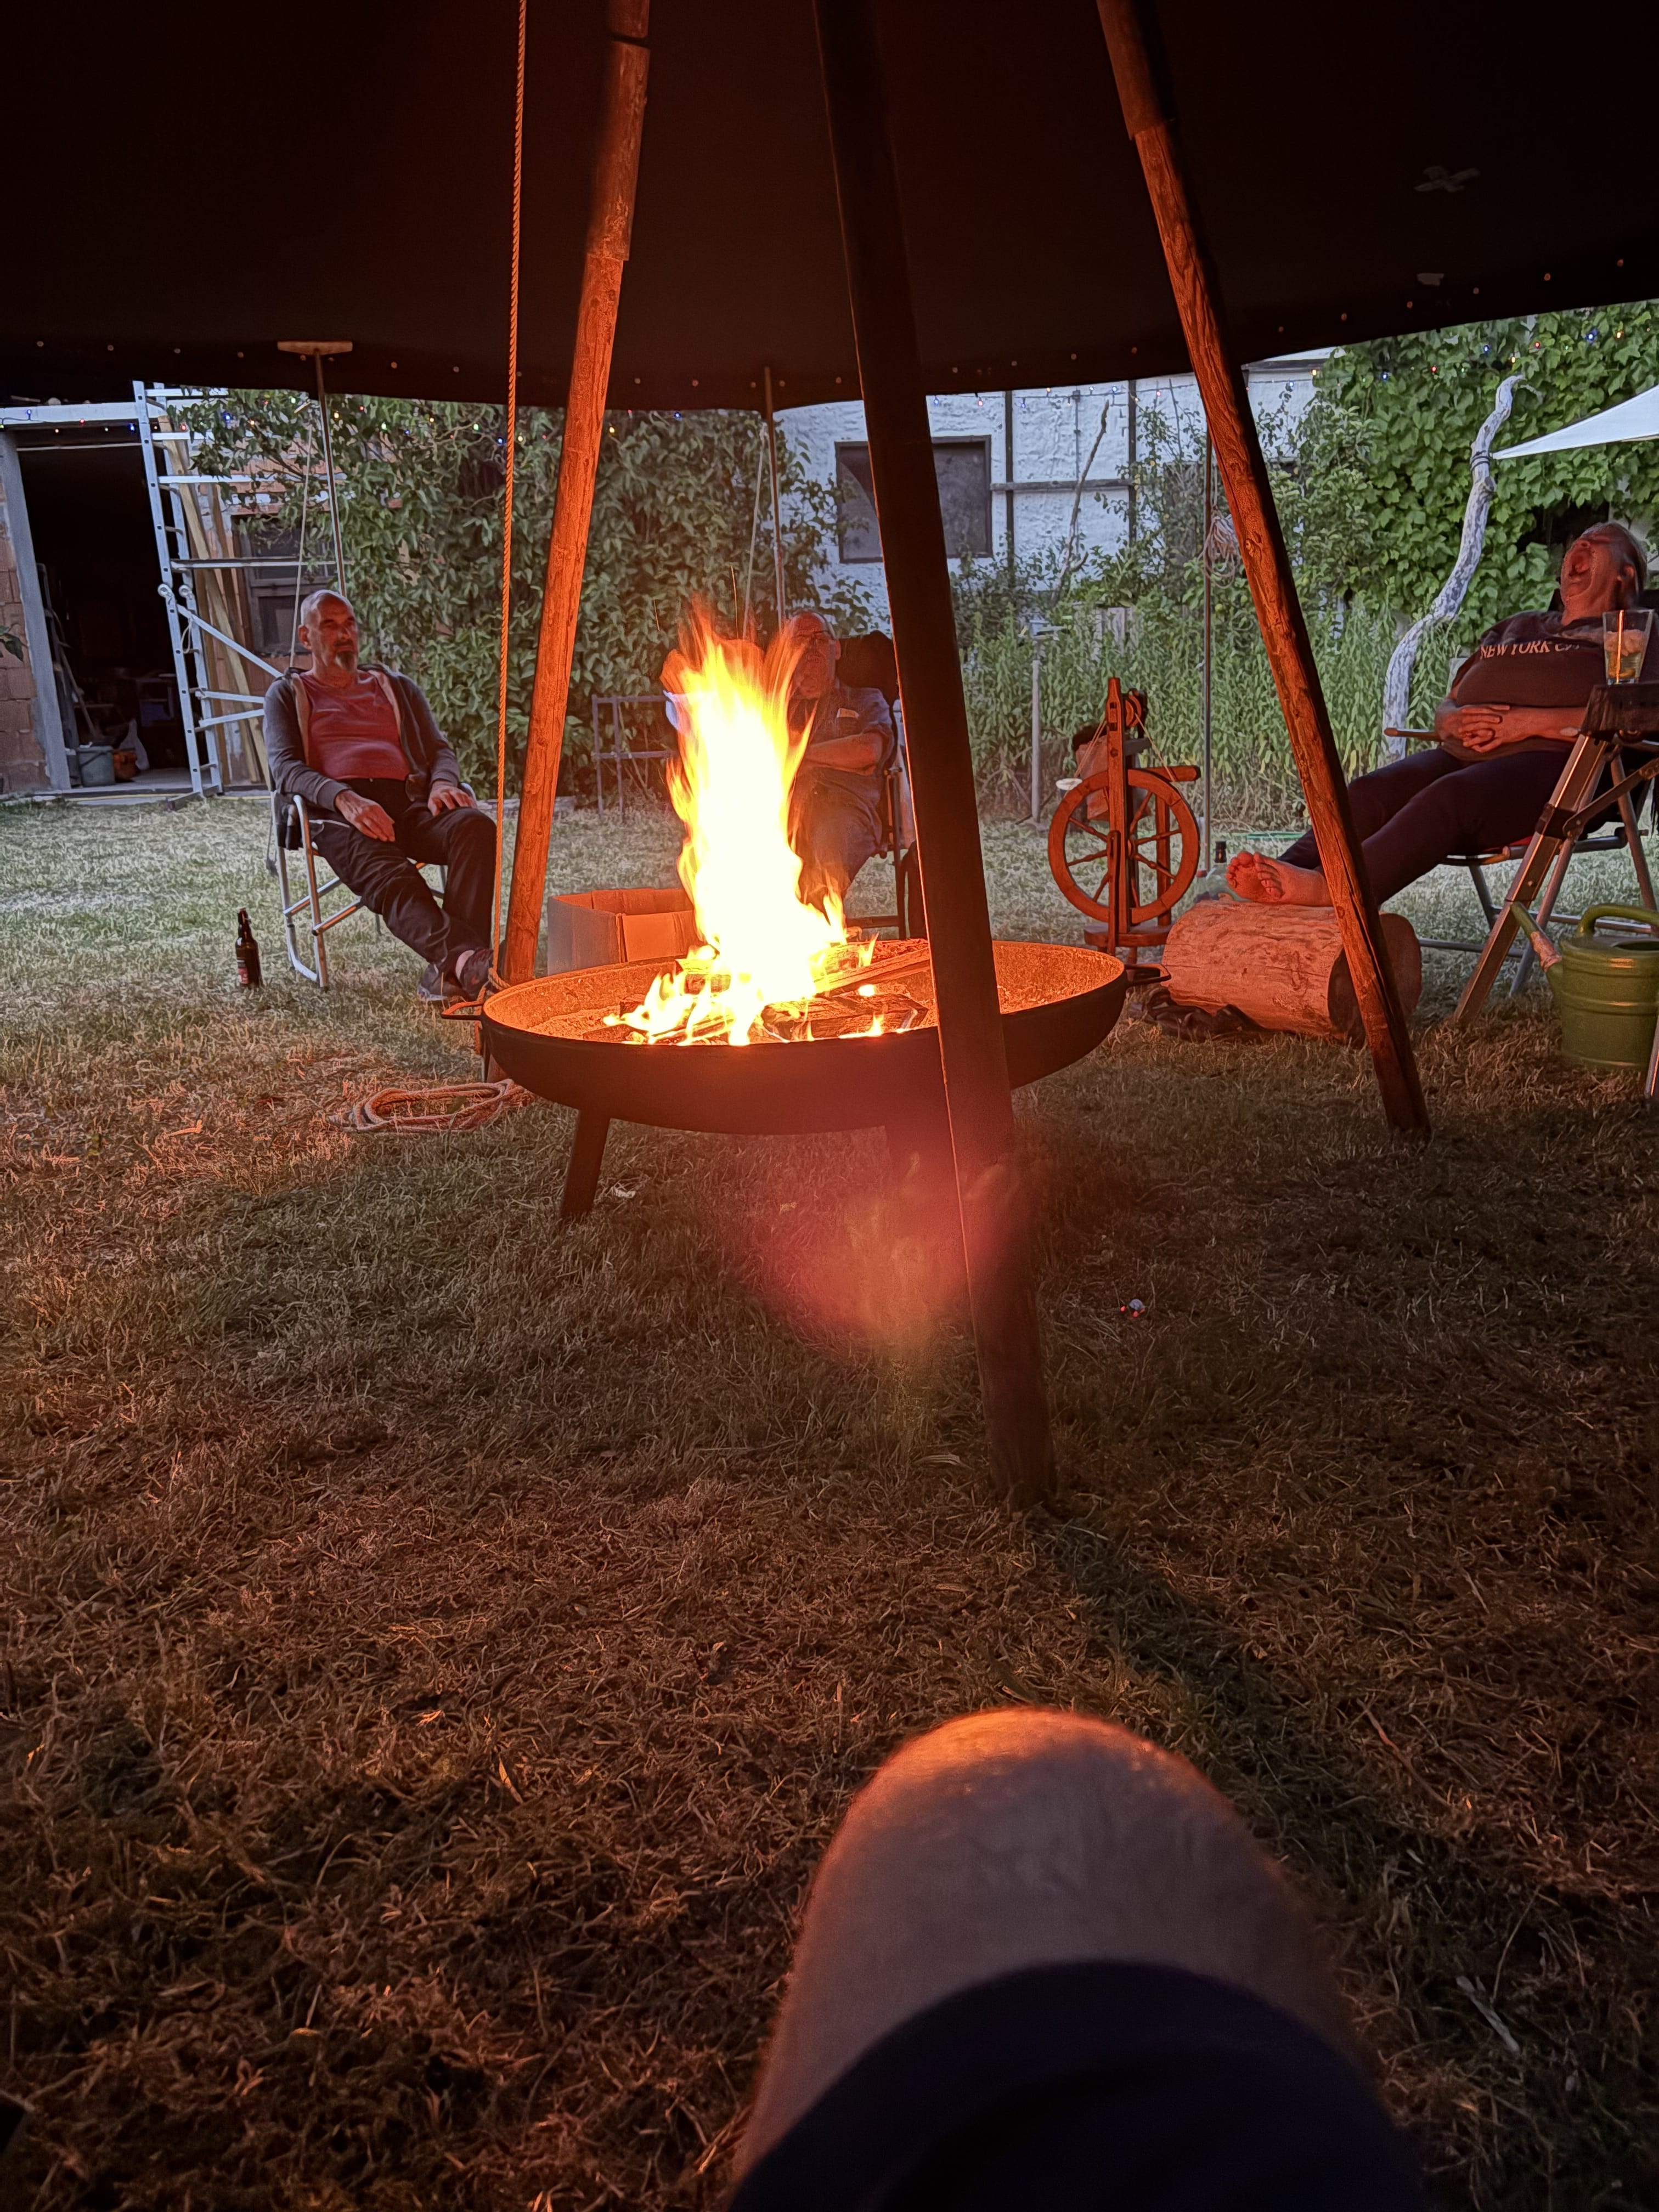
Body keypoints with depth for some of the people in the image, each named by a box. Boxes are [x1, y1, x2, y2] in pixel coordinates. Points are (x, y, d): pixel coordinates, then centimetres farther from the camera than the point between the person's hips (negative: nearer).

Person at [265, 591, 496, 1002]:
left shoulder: (397, 688, 33)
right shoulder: (287, 695, 22)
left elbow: (440, 750, 23)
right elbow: (284, 767, 5)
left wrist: (443, 783, -5)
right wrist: (344, 798, -17)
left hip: (408, 802, 3)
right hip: (336, 812, -3)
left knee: (475, 826, -33)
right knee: (390, 877, -38)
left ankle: (448, 969, -47)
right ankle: (467, 959, -63)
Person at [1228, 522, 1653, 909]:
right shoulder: (1515, 628, 35)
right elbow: (1444, 708, 29)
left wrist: (1531, 722, -12)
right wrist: (1457, 721, 2)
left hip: (1546, 760, -6)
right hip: (1462, 753, 6)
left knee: (1449, 797, -37)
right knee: (1370, 792, -25)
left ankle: (1330, 890, -55)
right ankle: (1285, 873, -45)